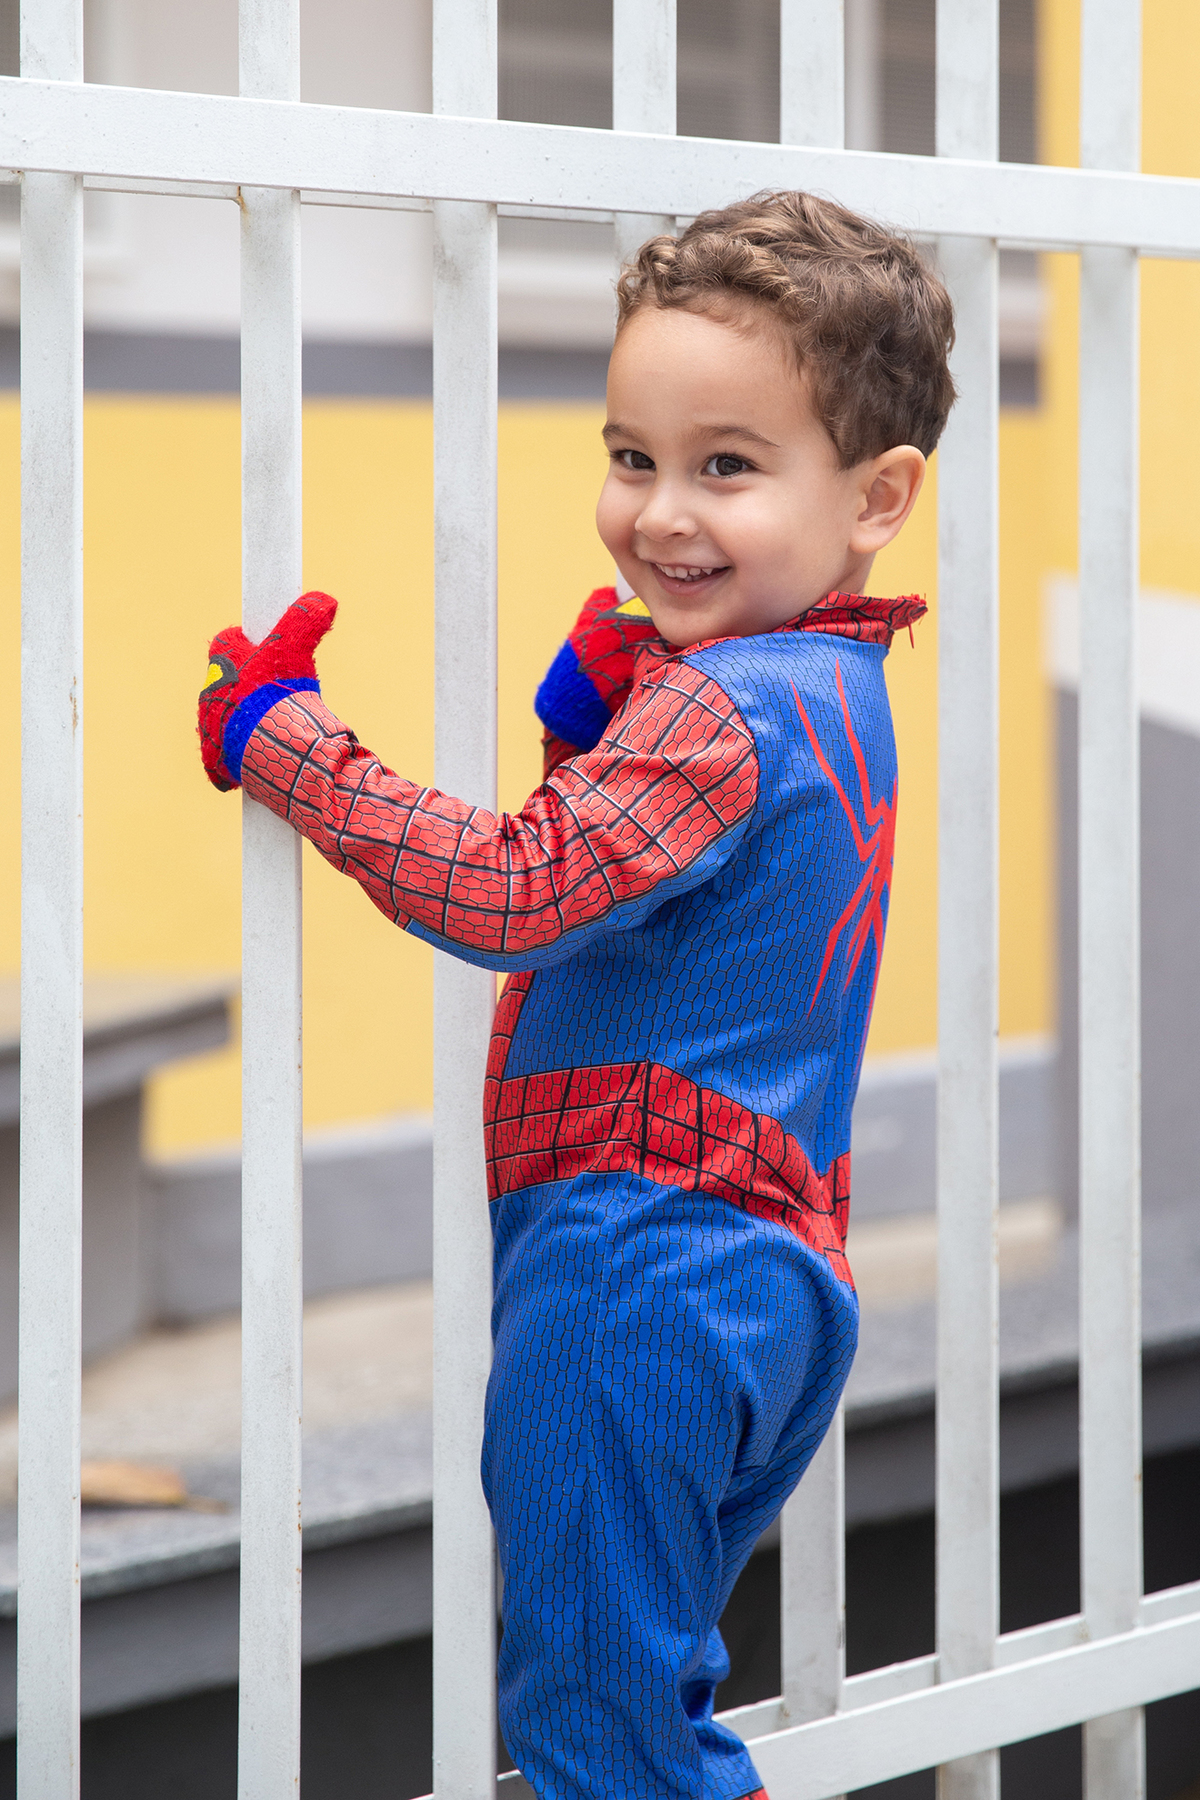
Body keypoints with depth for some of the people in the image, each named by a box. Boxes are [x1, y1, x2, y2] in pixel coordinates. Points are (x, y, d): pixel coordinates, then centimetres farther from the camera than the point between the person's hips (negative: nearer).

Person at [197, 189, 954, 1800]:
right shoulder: (833, 695, 13)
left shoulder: (715, 711, -19)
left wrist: (277, 737, -15)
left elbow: (509, 893, -24)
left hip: (634, 1264, -11)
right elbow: (620, 856, 21)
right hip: (776, 1281, 11)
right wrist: (590, 715, 3)